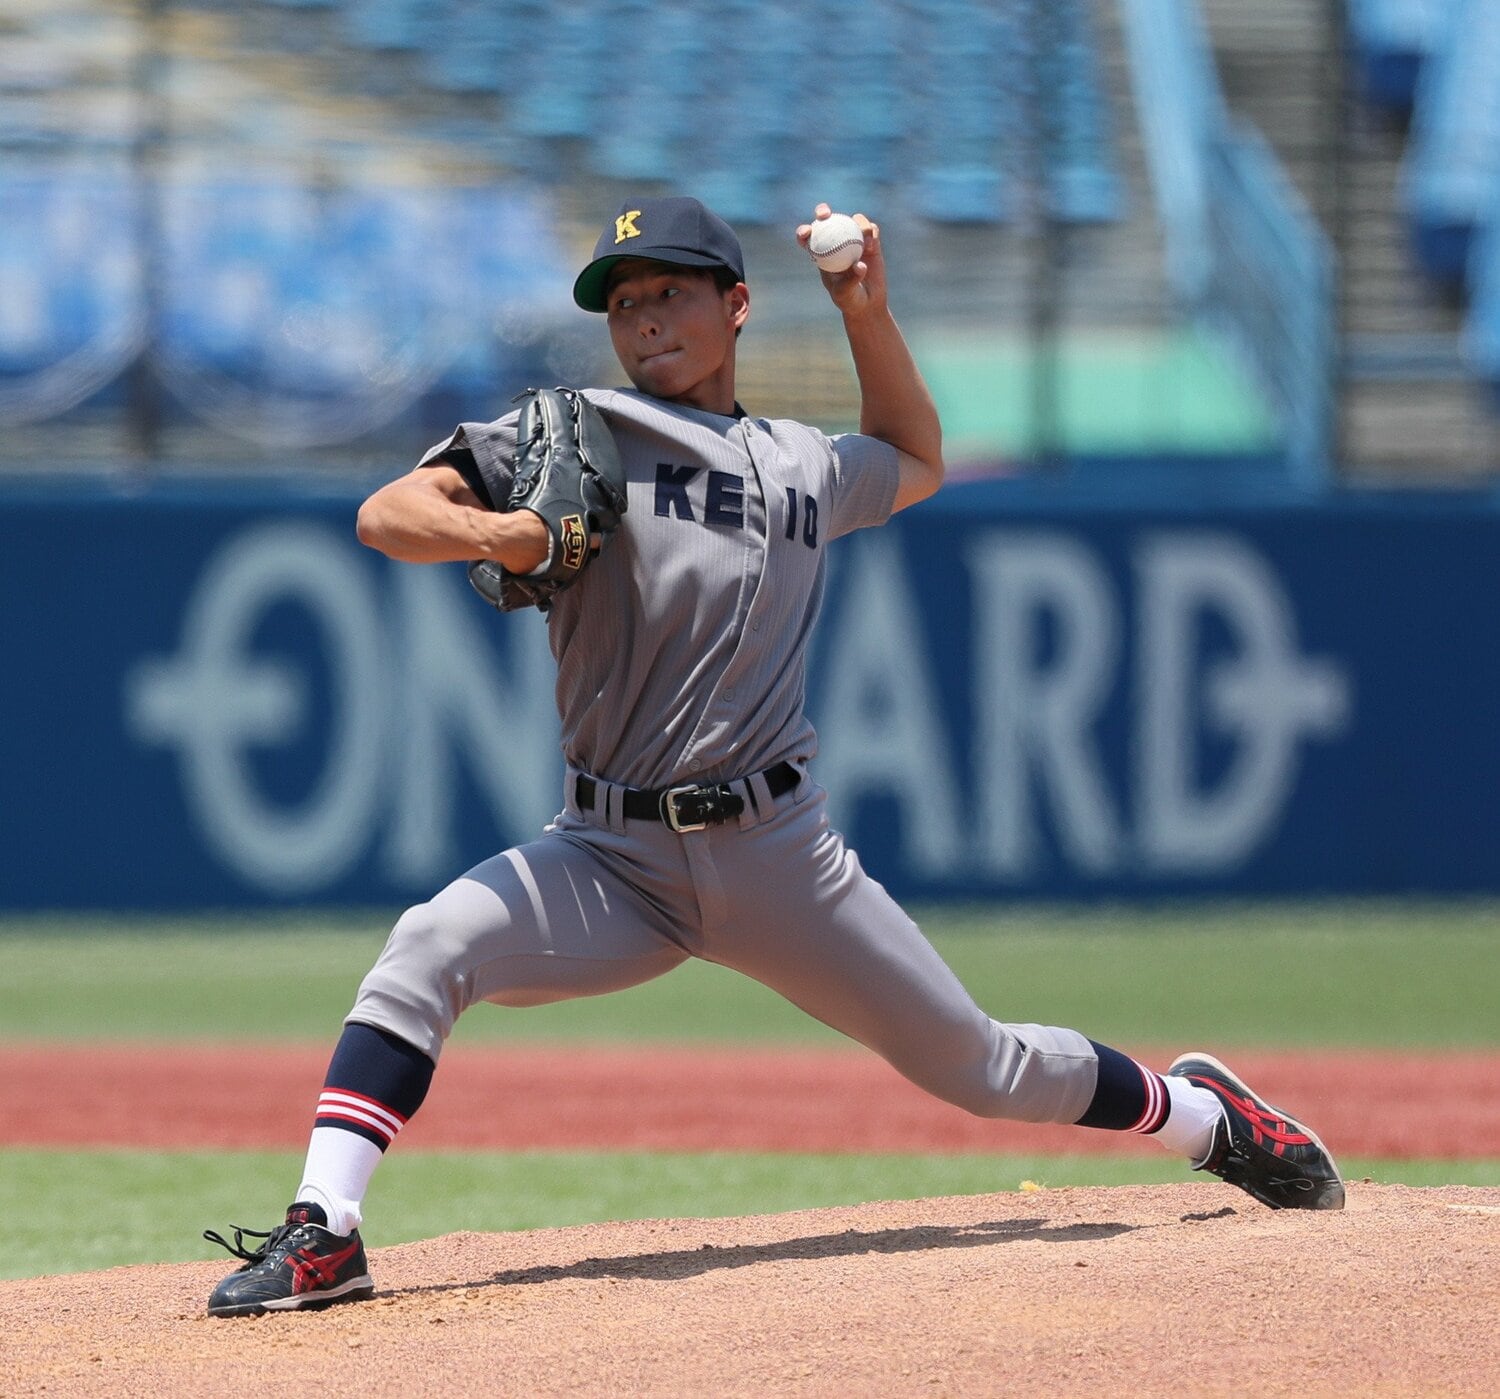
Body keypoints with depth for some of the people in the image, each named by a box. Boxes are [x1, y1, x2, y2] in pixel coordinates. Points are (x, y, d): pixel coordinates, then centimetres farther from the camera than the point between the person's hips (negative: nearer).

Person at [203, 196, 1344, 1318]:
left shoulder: (809, 467, 13)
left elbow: (915, 463, 37)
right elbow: (386, 514, -5)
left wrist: (868, 312, 22)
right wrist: (495, 534, -26)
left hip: (777, 850, 1)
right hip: (609, 856, -1)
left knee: (977, 1067, 6)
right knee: (426, 951, -27)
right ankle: (323, 1235, -27)